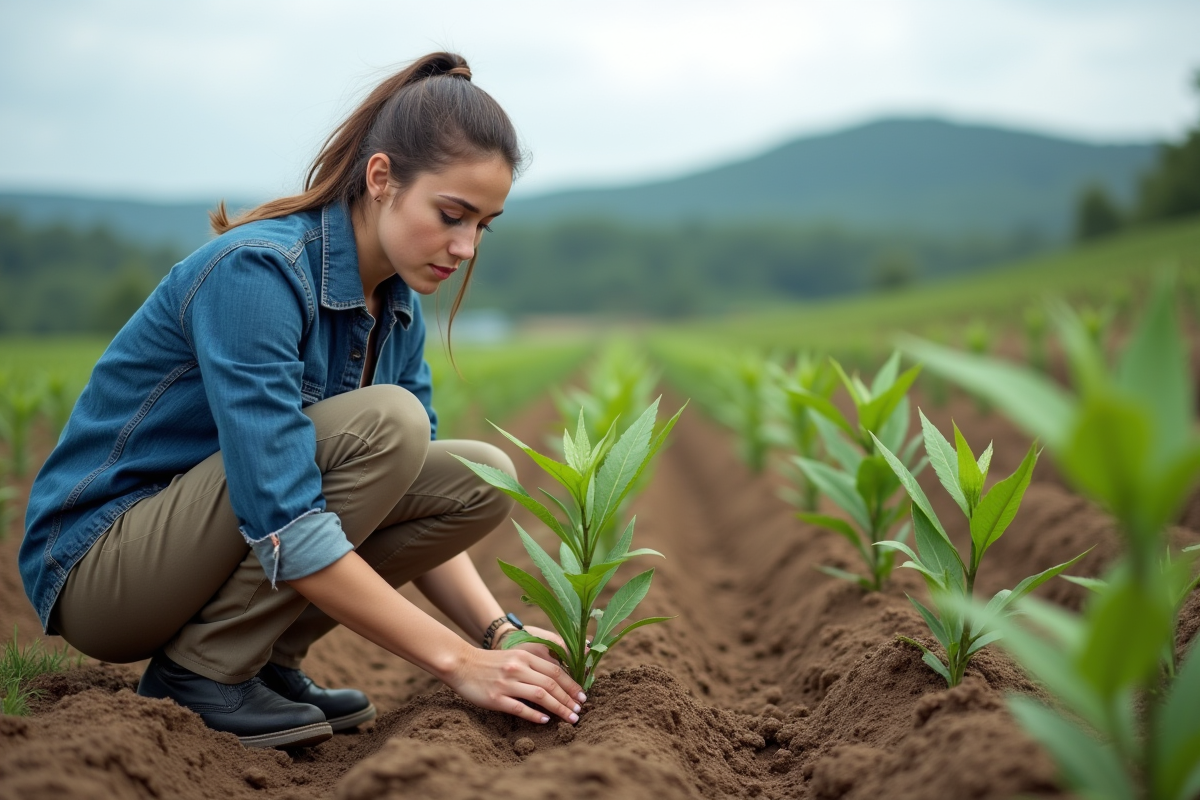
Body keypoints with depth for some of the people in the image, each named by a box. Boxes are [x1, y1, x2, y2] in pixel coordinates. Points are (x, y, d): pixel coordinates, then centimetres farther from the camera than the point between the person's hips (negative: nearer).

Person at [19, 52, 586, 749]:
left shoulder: (398, 310, 1)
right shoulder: (257, 271, -26)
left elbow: (412, 496, 5)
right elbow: (281, 522, -32)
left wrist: (499, 632, -11)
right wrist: (457, 661, -31)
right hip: (97, 563, -8)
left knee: (484, 476, -5)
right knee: (382, 423, -27)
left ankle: (266, 659, 0)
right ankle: (202, 669, -14)